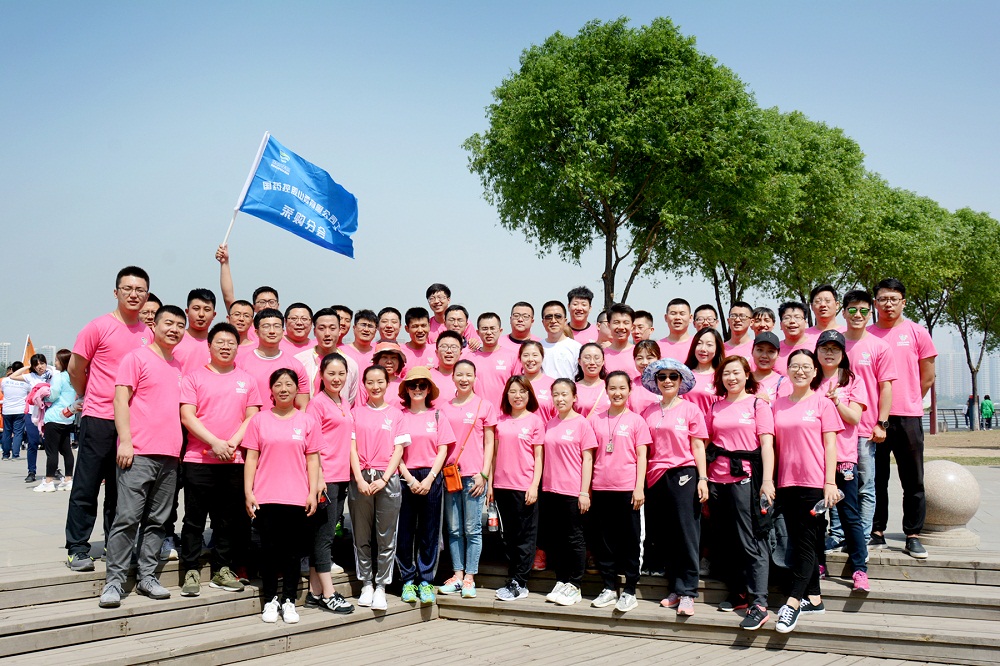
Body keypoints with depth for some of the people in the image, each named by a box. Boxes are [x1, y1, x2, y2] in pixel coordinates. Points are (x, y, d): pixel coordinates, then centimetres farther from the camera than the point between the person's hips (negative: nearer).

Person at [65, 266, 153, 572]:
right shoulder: (99, 327, -6)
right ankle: (77, 549, 9)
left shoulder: (149, 334, 7)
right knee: (86, 487, 1)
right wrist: (91, 398, 10)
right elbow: (75, 369, 1)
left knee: (120, 490, 12)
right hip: (99, 420, -4)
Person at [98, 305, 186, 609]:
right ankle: (114, 581, -2)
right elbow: (121, 400, -6)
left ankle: (147, 576, 15)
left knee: (157, 520, 8)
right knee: (127, 518, -8)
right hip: (139, 453, -6)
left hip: (170, 455, 6)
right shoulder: (137, 358, 0)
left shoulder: (179, 366, 18)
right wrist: (125, 440, -14)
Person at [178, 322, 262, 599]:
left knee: (228, 519, 9)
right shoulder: (194, 377, 2)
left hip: (234, 461, 3)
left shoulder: (247, 380, 11)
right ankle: (191, 573, 10)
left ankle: (222, 571, 19)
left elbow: (252, 417, 7)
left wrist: (233, 443, -9)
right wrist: (215, 443, -15)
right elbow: (187, 416, -6)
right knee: (194, 519, 2)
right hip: (198, 459, -2)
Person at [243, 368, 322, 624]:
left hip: (297, 498, 0)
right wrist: (248, 492, -2)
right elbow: (251, 458, 4)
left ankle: (288, 601, 15)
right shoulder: (260, 420, 5)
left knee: (293, 551, 4)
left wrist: (313, 493, -1)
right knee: (269, 549, 4)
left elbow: (313, 460, 6)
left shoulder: (308, 421, 6)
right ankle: (270, 600, 17)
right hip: (265, 498, 0)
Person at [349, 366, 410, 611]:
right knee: (362, 536, 5)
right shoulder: (356, 413, 8)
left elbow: (398, 450, 2)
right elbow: (352, 448, 2)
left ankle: (381, 586, 8)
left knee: (386, 536, 0)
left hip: (387, 479, -1)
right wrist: (360, 479, -9)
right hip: (361, 478, 1)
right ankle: (366, 584, 15)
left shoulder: (396, 414, 6)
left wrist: (384, 479, -9)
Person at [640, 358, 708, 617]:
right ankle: (675, 590, 17)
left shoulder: (690, 409, 1)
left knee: (686, 534, -4)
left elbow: (698, 446, 0)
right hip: (655, 478, 4)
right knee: (663, 535, 7)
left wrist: (702, 479, -6)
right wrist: (641, 481, 8)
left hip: (683, 476, -4)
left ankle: (687, 592, 1)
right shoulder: (648, 412, 11)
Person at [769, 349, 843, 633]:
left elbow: (830, 446, -3)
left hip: (814, 483, -5)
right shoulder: (778, 404, 11)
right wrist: (767, 480, 5)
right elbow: (773, 444, 11)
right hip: (786, 483, 5)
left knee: (806, 543, -4)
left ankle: (793, 602, -4)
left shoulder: (823, 403, 0)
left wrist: (830, 483, -9)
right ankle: (813, 599, 19)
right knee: (799, 542, 9)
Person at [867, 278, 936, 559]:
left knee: (913, 481, 4)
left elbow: (927, 377, 7)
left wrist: (906, 401, 6)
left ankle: (913, 536, 11)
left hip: (908, 417, -1)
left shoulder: (917, 332, 4)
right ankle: (877, 532, 17)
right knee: (876, 479, 7)